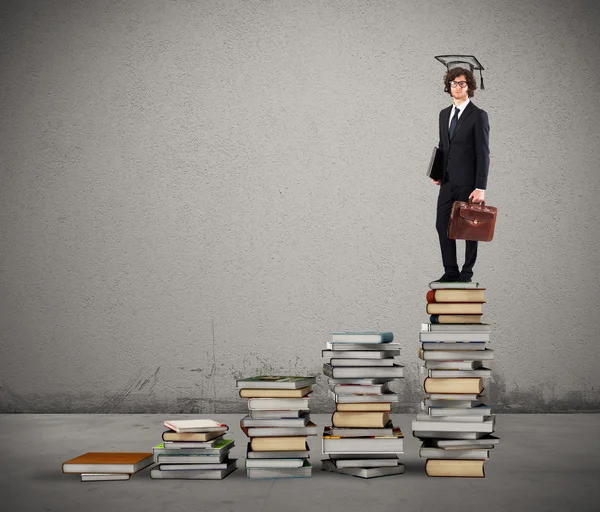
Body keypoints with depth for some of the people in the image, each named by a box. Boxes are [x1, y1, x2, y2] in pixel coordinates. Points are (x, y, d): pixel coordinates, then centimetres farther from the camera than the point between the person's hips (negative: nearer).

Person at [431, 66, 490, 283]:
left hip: (468, 183, -6)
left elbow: (483, 153, -11)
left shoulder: (478, 115, -8)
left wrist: (480, 187, -16)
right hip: (448, 182, 6)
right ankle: (450, 272, 15)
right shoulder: (444, 114, 12)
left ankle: (467, 273, 15)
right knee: (442, 225, 5)